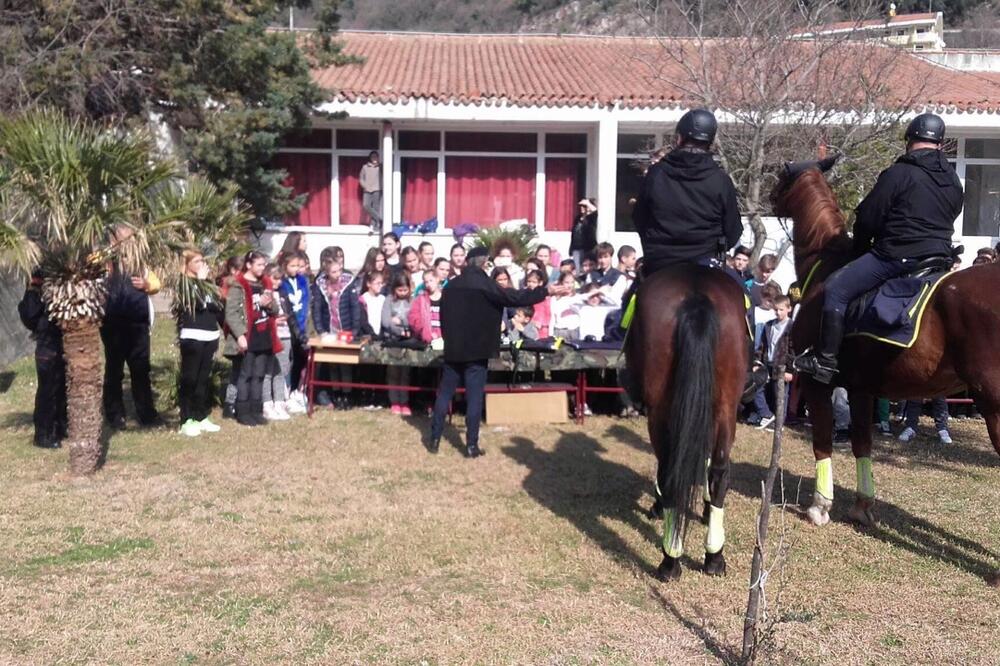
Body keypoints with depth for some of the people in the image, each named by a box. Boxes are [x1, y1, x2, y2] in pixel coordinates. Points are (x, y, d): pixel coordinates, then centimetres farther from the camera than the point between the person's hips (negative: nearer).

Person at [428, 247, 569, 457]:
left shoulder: (452, 285, 7)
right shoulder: (484, 284, -10)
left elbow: (443, 315, 13)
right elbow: (514, 298, -13)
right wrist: (547, 291, -8)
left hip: (453, 348, 5)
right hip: (476, 349, -5)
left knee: (444, 393, 12)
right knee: (474, 397, -1)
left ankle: (434, 439, 15)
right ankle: (472, 445, 0)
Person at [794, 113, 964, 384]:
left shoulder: (897, 174, -8)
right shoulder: (954, 181, 15)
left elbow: (867, 219, -6)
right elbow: (950, 219, 22)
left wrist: (861, 249, 12)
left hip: (896, 256, -8)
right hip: (939, 256, 8)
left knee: (835, 289, -6)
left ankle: (826, 359, -10)